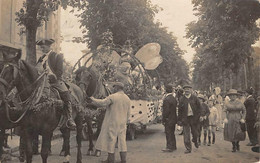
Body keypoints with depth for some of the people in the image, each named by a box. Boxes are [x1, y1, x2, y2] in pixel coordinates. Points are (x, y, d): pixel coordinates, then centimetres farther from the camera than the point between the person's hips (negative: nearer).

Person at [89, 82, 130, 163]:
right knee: (122, 140, 8)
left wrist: (93, 100, 0)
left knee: (111, 140, 1)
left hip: (112, 123, -6)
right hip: (122, 124, 6)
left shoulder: (112, 97, -12)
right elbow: (128, 113, 12)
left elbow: (102, 103, -15)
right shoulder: (127, 98, 8)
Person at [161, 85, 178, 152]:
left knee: (168, 133, -2)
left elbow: (166, 111, -20)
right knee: (172, 133, 17)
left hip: (169, 119, -9)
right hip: (174, 119, 9)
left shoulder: (166, 99, -19)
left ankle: (169, 147, 2)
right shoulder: (174, 98, 9)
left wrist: (163, 120, -12)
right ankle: (173, 146, 25)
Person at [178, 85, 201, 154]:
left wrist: (198, 116, -5)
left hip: (194, 118, 0)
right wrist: (179, 120, 0)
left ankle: (195, 141, 45)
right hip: (185, 119, 0)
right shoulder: (182, 99, 3)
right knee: (186, 135, -2)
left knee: (194, 132, 13)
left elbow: (199, 108, 5)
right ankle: (188, 149, 6)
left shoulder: (195, 98, 3)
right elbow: (180, 110, 4)